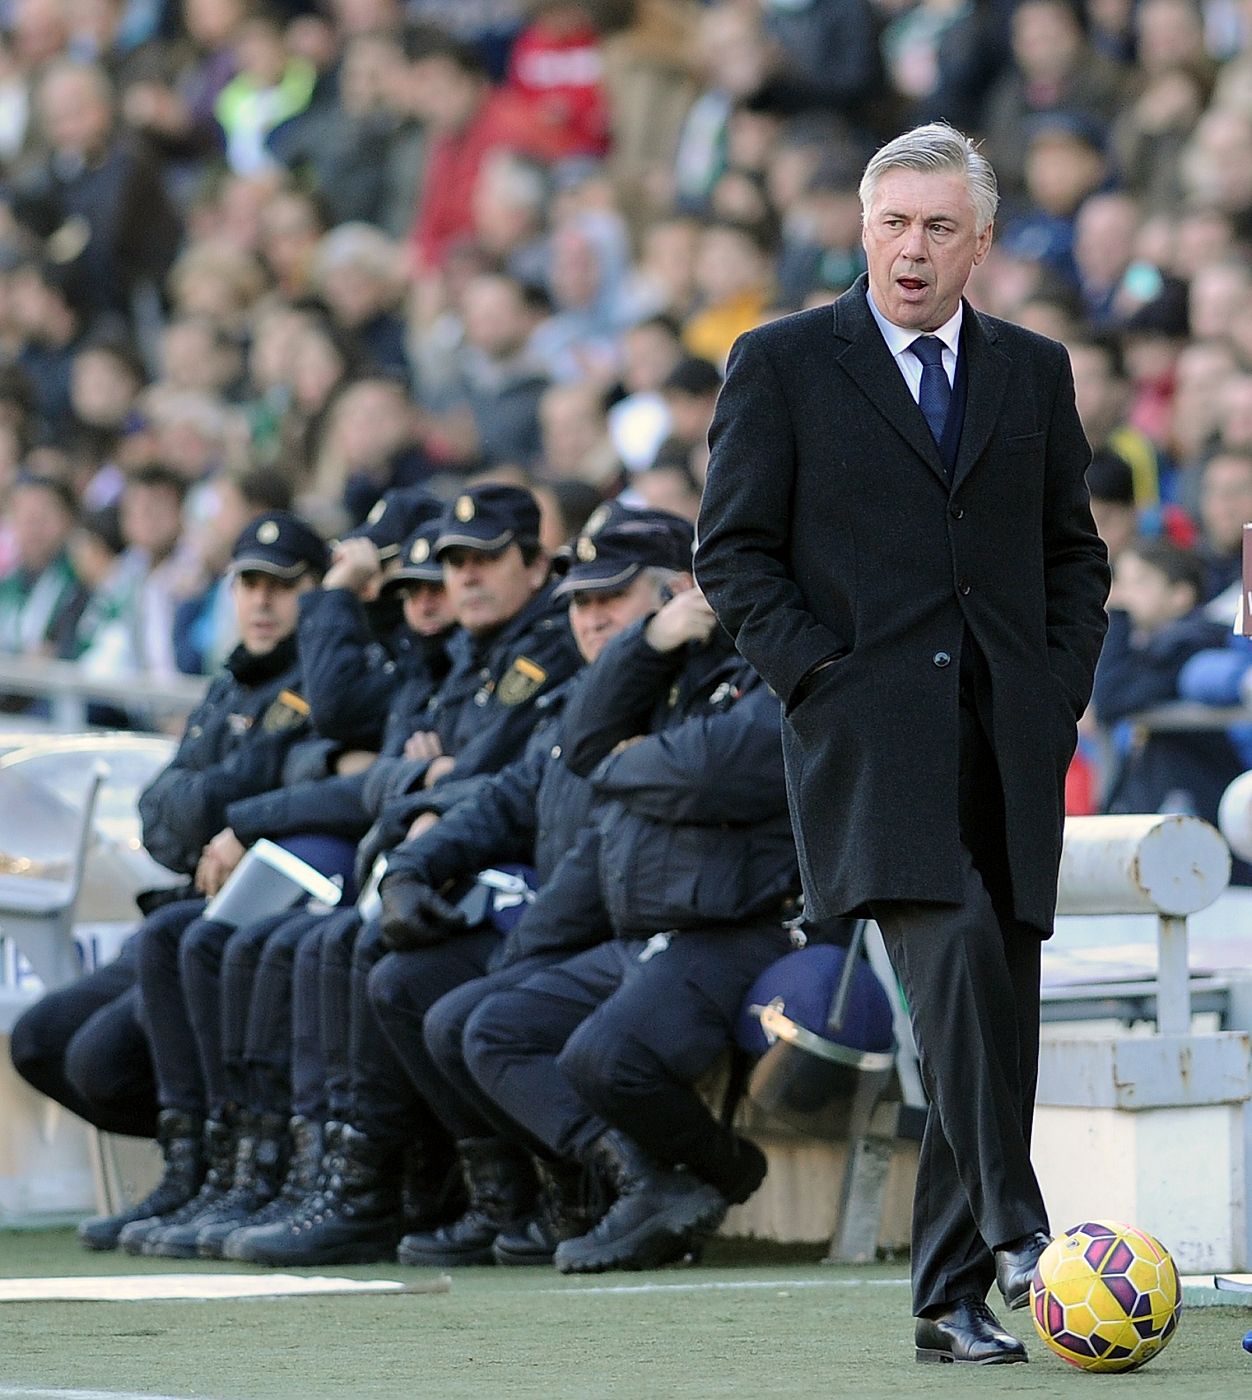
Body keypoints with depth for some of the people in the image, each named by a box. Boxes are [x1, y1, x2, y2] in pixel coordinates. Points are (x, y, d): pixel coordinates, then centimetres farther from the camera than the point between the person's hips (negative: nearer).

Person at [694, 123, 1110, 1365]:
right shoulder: (782, 366, 5)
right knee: (956, 951, -26)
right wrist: (818, 673, -7)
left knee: (992, 1014, 1)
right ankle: (1011, 1230, -23)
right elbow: (733, 551, 4)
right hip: (873, 732, -4)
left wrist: (1063, 683, 7)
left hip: (1012, 738, 4)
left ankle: (951, 1300, 7)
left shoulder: (1035, 373, 16)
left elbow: (1073, 549, 22)